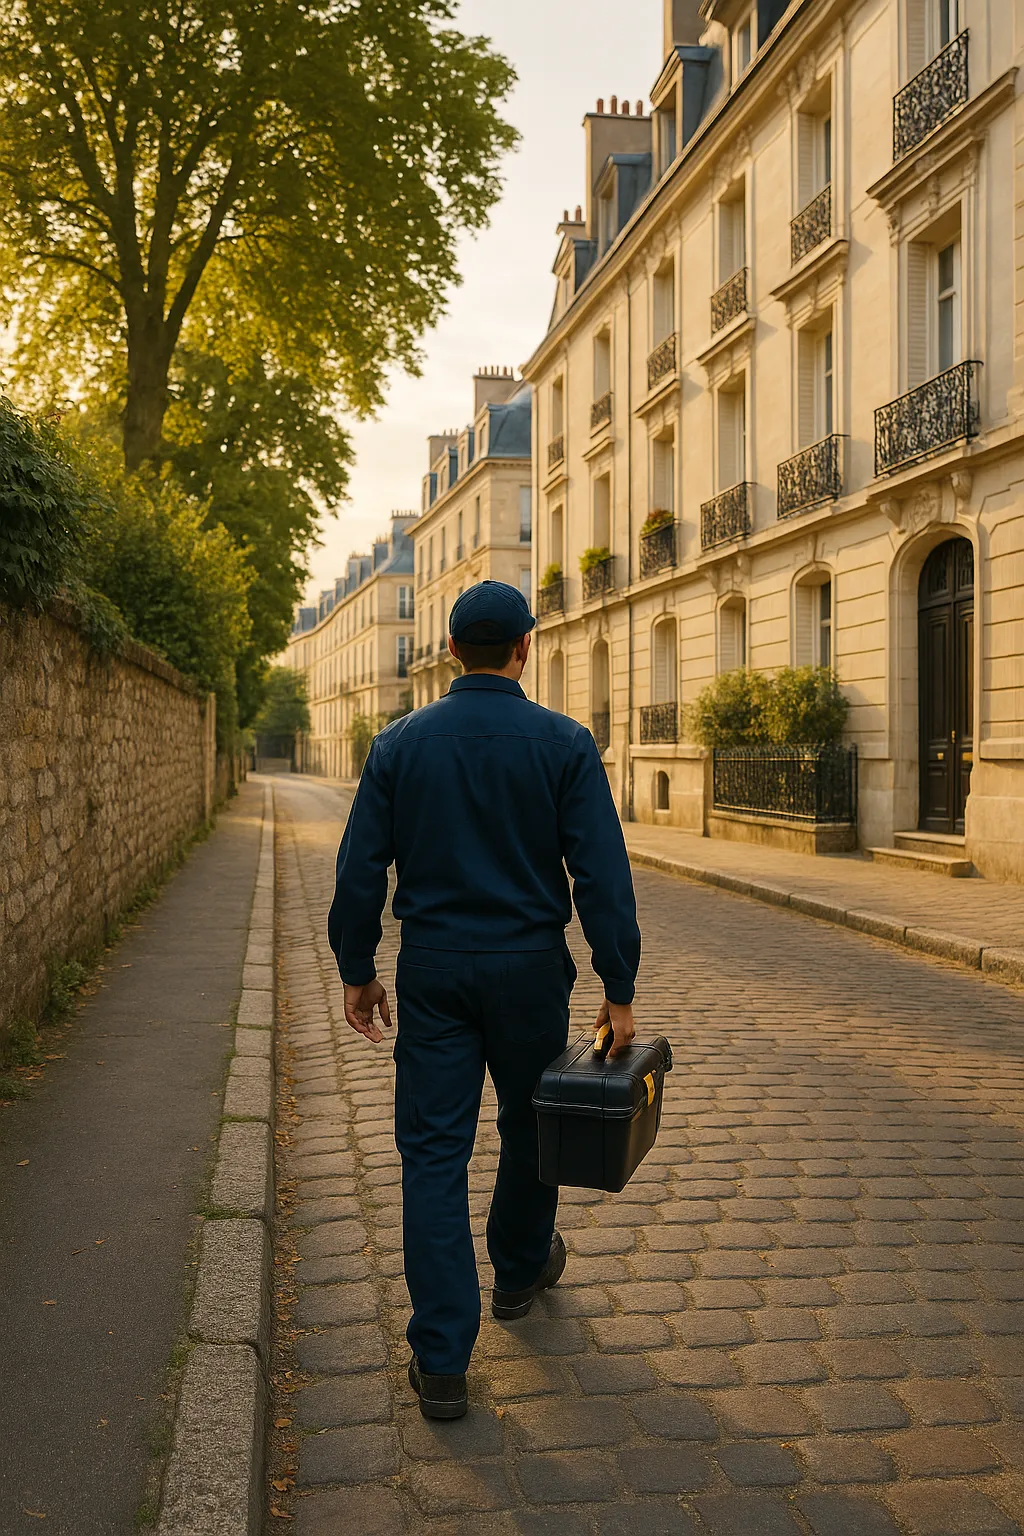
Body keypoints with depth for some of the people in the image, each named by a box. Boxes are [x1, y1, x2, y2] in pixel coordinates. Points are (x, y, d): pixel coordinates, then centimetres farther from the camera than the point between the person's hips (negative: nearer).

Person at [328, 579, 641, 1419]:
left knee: (434, 1149, 4)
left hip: (433, 969, 1)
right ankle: (521, 1270, 44)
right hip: (530, 968, 0)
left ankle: (442, 1362, 5)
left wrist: (357, 971, 9)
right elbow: (602, 875, -10)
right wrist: (619, 990, -5)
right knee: (531, 1128, 21)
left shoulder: (401, 741, -2)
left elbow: (360, 868, -1)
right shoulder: (565, 743, -7)